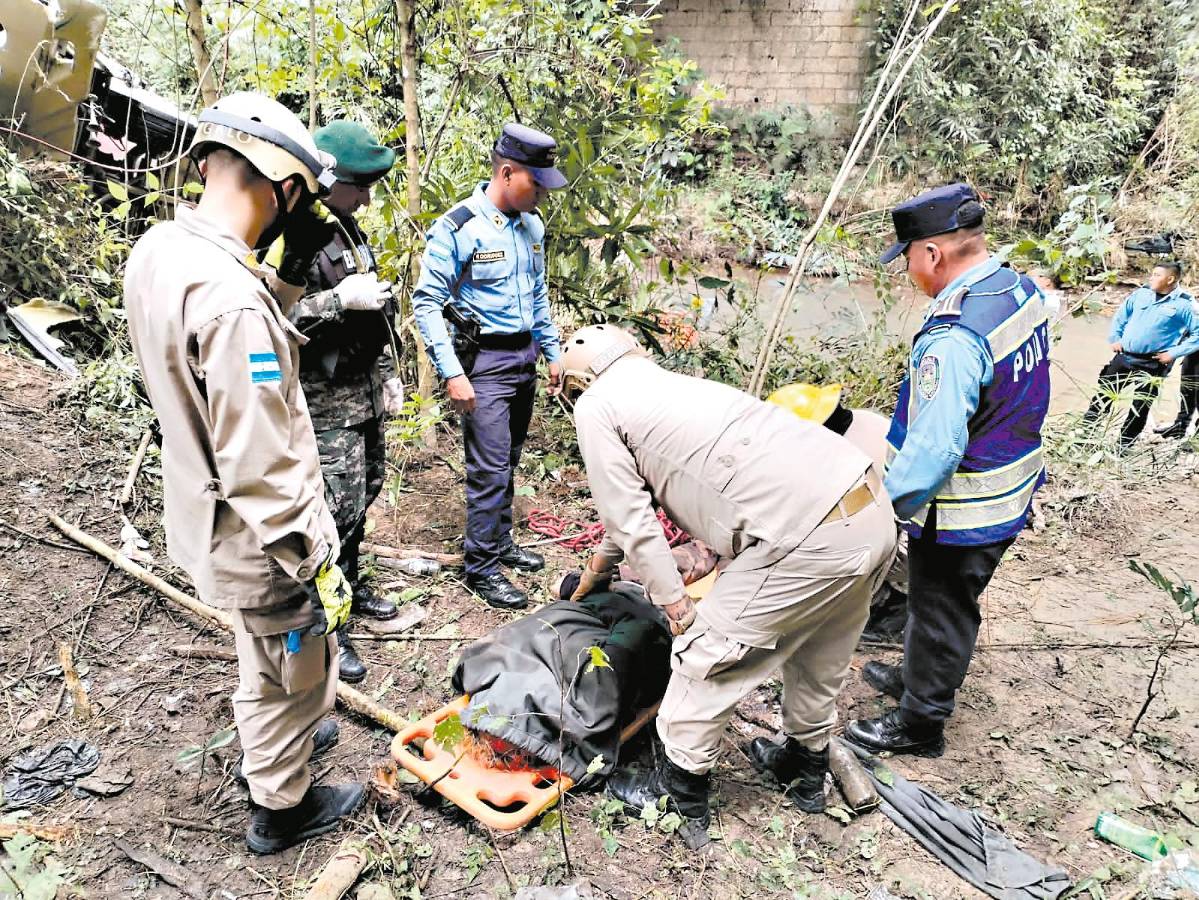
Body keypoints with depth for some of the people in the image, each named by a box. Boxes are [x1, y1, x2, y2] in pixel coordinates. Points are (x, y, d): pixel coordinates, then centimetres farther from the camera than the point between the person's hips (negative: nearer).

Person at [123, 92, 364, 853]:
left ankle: (275, 744, 57)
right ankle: (283, 808, 40)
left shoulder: (157, 252, -3)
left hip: (209, 518, 9)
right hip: (261, 540, -9)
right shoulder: (232, 299, -32)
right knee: (293, 677, 16)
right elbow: (260, 469, -29)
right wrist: (316, 564, -19)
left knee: (266, 662, 32)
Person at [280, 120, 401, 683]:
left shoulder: (346, 228, 11)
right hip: (325, 398, -9)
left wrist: (387, 375, 20)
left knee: (365, 491, 18)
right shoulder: (290, 236, -19)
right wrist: (338, 300, -28)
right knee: (339, 508, -5)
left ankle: (349, 585, 37)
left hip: (365, 388, 9)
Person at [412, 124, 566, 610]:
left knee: (508, 460, 16)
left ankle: (502, 543, 31)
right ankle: (481, 568, 7)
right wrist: (452, 373, -18)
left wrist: (553, 352, 18)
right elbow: (426, 301, -13)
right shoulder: (456, 227, -14)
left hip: (525, 356, 7)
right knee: (490, 468, -5)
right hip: (485, 360, -7)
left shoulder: (531, 224, 7)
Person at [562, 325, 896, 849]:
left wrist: (680, 612, 7)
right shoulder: (668, 384, 27)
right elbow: (636, 508, 37)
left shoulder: (596, 406, 4)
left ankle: (678, 802, 28)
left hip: (808, 539, -9)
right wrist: (591, 577, 47)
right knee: (819, 660, 29)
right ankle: (805, 769, 52)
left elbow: (633, 524, -1)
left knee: (704, 659, 10)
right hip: (875, 512, 9)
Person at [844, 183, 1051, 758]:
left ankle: (920, 725, 32)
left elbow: (933, 450, -32)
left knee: (940, 613, 11)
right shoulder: (1022, 289, -2)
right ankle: (916, 678, 49)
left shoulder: (954, 339, -32)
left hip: (961, 515, -9)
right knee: (950, 604, 26)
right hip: (1012, 495, 9)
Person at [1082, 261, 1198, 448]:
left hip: (1152, 365, -4)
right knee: (1103, 395, 9)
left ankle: (1125, 445, 18)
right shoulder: (1141, 293, 2)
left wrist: (1174, 353, -14)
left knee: (1140, 407, 6)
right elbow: (1121, 315, 15)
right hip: (1124, 357, 4)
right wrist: (1115, 338, 7)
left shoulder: (1183, 305, -11)